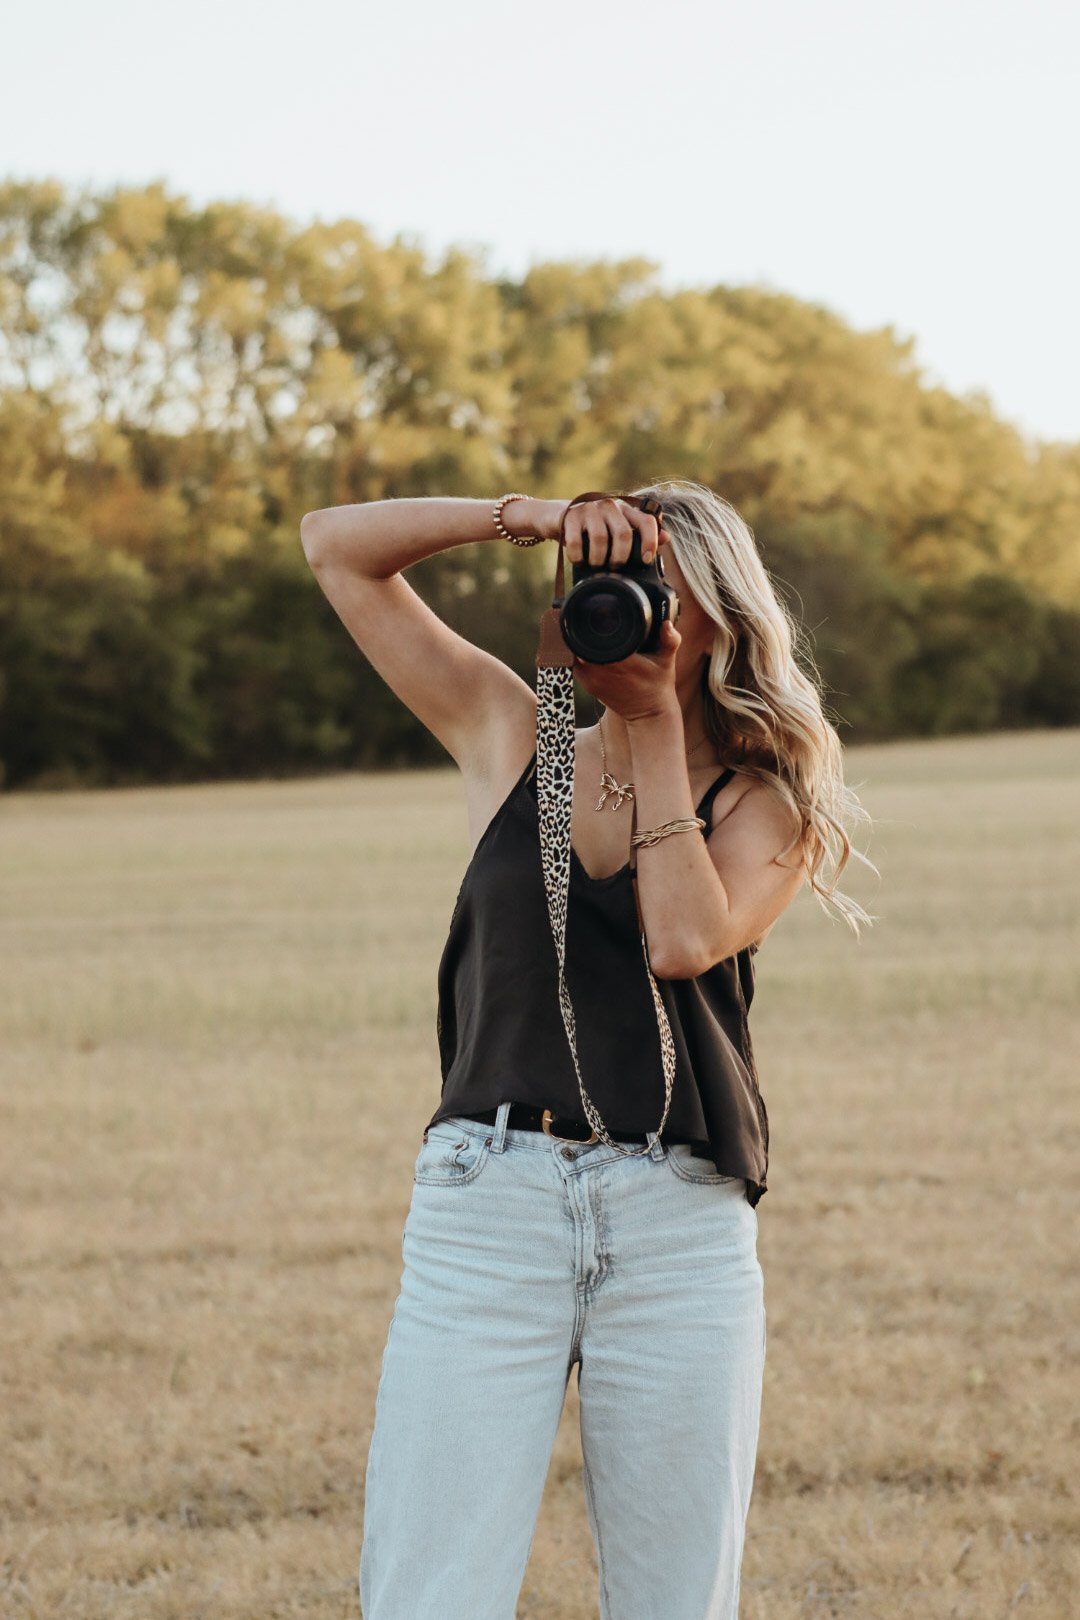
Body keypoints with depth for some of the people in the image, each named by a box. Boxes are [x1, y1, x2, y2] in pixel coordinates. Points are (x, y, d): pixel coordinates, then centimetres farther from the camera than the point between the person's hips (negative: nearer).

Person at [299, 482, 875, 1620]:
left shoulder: (762, 807, 10)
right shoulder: (513, 740, 14)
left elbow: (685, 940, -11)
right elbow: (336, 546, 13)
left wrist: (657, 726, -5)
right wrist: (525, 518, 1)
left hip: (680, 1228, 0)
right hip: (485, 1212, 0)